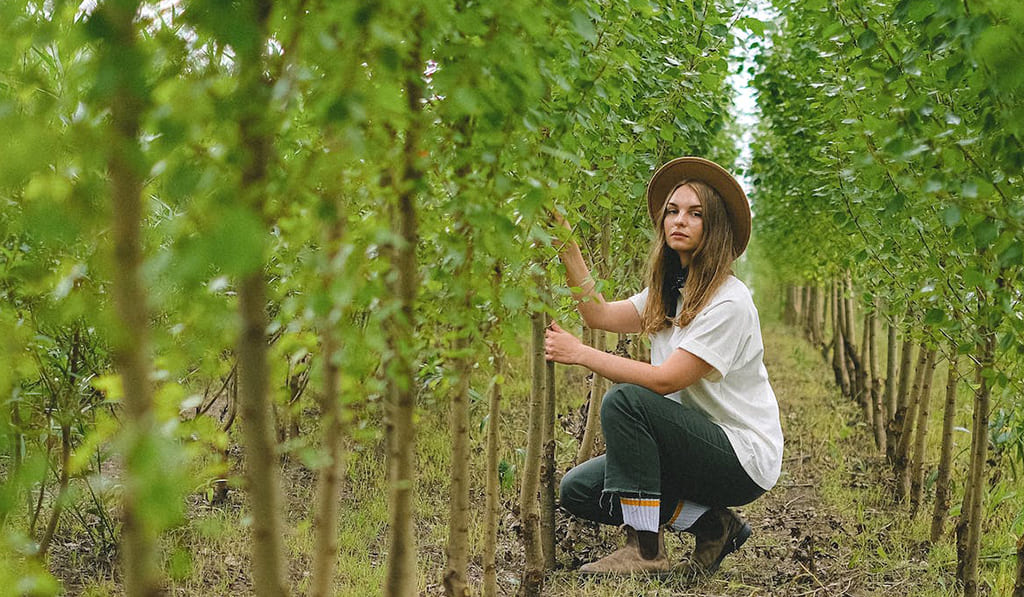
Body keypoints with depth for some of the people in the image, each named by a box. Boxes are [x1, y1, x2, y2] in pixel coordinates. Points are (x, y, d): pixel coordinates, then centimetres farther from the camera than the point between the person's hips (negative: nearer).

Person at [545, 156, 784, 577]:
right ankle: (711, 524, 5)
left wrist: (578, 353, -23)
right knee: (577, 491, -2)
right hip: (697, 443, 9)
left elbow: (664, 380, -24)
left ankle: (646, 550, -20)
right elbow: (600, 314, -1)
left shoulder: (729, 302, -18)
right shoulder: (668, 293, 10)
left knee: (625, 400, -28)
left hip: (745, 459, -9)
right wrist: (566, 243, -5)